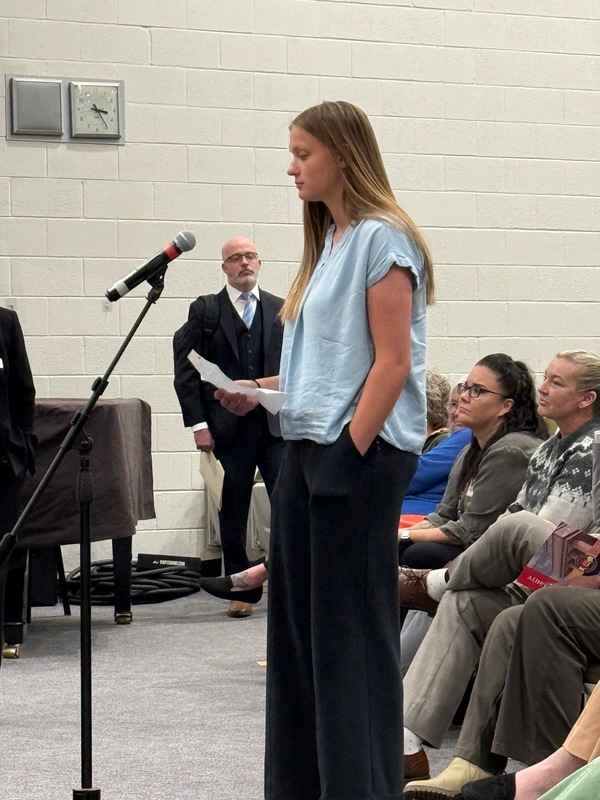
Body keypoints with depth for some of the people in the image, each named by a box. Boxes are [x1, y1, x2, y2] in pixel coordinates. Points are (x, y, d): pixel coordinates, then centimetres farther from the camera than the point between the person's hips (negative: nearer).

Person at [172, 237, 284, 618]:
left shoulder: (281, 310, 10)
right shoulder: (205, 310, 4)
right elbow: (186, 371, 1)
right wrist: (198, 423, -6)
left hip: (276, 424, 1)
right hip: (228, 427, -1)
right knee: (233, 511, 5)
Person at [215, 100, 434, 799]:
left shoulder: (382, 240, -10)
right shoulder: (328, 242, 18)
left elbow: (392, 363, -16)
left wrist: (349, 453, -18)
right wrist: (261, 391, 9)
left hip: (361, 455, -9)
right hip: (308, 449, 9)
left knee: (352, 630, -3)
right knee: (296, 621, 12)